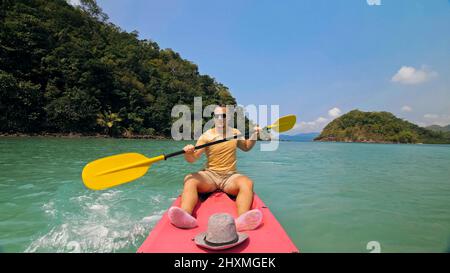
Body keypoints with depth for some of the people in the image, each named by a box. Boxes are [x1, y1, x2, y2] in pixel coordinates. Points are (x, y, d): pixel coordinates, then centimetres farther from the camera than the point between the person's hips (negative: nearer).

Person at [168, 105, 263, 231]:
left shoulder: (235, 133, 10)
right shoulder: (206, 136, 0)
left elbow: (246, 147, 29)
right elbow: (193, 159, -8)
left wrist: (254, 135, 13)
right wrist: (188, 153, -31)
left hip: (230, 176, 1)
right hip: (209, 175, 0)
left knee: (247, 182, -32)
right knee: (189, 179, -30)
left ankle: (242, 220, -55)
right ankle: (186, 215, -53)